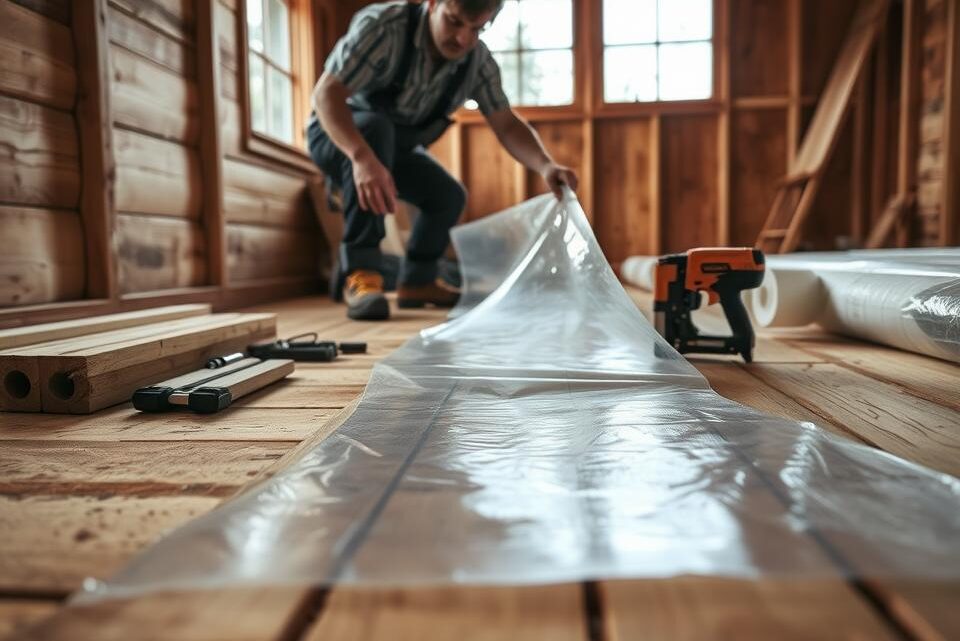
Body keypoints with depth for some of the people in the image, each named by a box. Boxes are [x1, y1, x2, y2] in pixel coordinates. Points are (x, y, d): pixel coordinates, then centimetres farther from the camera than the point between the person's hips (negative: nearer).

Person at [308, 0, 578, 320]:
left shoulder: (478, 61, -15)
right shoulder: (382, 26, -31)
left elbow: (507, 125, -14)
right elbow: (325, 93, -38)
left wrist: (547, 167, -35)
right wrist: (362, 158, -57)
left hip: (394, 146, 6)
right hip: (337, 136, -6)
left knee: (449, 196, -3)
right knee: (375, 128, -35)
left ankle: (416, 281, 17)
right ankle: (359, 272, -35)